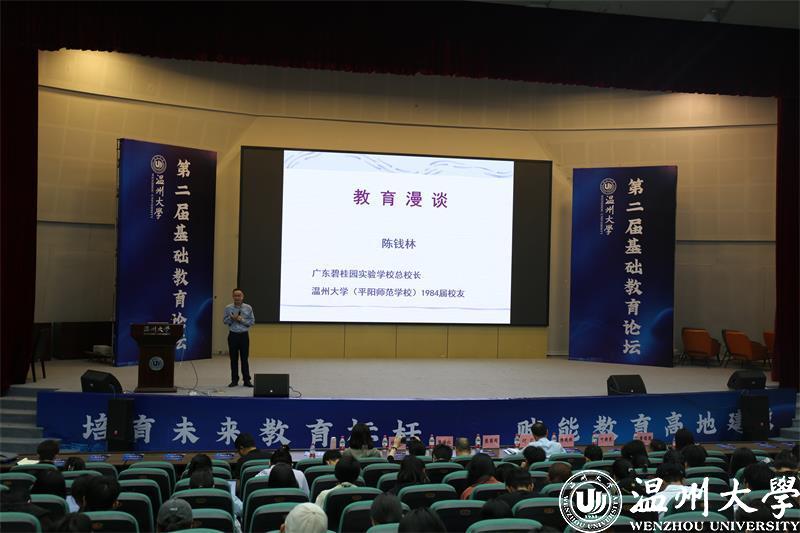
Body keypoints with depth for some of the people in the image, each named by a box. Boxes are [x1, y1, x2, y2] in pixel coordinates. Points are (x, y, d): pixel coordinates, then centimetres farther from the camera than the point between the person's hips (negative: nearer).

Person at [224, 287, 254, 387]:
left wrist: (242, 320, -15)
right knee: (233, 359, 6)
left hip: (244, 335, -1)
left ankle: (247, 380, 6)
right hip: (233, 335, 1)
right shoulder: (228, 308, 1)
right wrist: (231, 318, -16)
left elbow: (252, 321, -1)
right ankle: (234, 380, 14)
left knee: (244, 358, 1)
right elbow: (224, 321, 4)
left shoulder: (248, 308, -1)